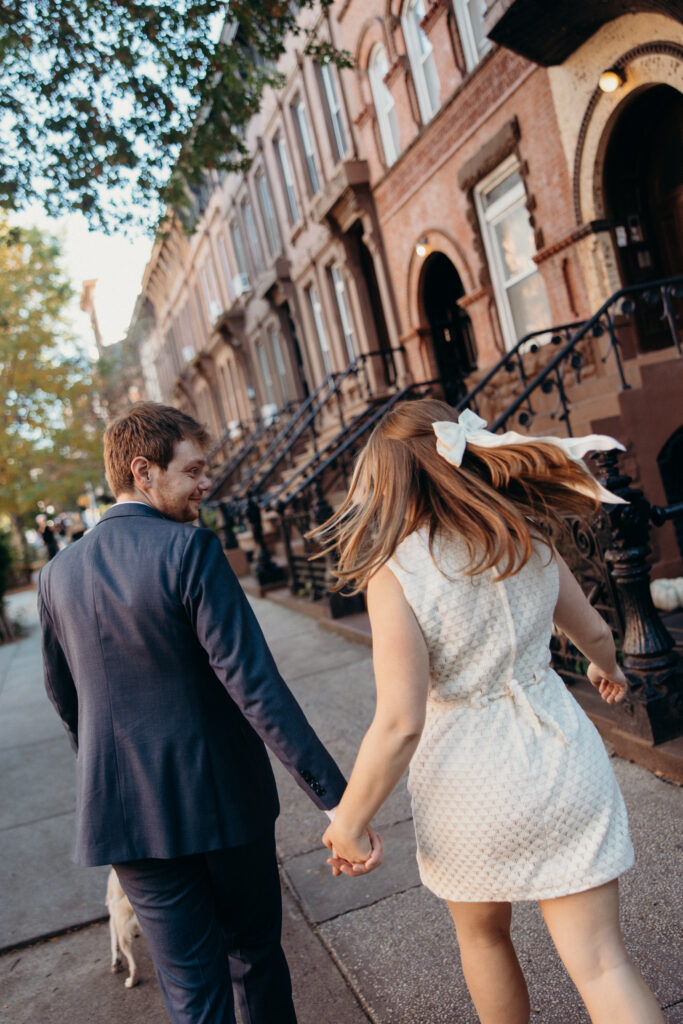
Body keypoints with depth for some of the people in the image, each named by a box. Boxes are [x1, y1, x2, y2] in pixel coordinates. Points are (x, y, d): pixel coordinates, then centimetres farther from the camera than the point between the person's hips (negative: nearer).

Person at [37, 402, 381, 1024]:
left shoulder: (59, 574, 0)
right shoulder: (189, 549, -19)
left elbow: (64, 697, 12)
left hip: (128, 811, 4)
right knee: (256, 954, 22)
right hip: (225, 798, -3)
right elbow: (253, 682, -26)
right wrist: (335, 797, -26)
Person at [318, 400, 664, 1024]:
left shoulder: (396, 574, -20)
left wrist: (349, 822, -8)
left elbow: (400, 725, -22)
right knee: (601, 962, 13)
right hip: (563, 757, 3)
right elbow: (593, 631, 10)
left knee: (483, 934, 26)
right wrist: (607, 667, 33)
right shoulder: (529, 539, -4)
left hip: (471, 779, -3)